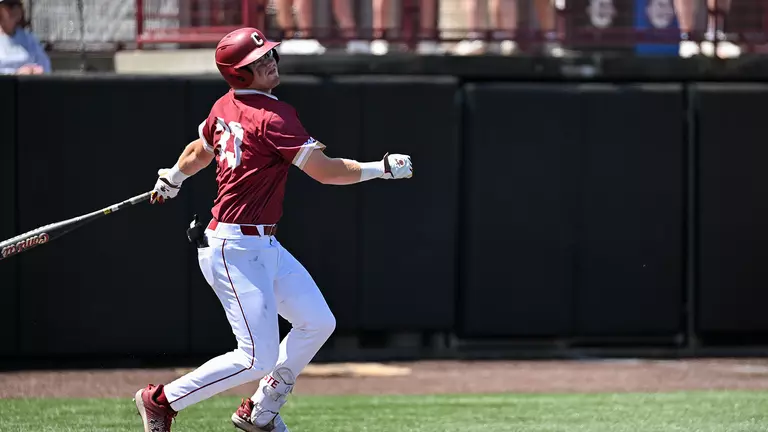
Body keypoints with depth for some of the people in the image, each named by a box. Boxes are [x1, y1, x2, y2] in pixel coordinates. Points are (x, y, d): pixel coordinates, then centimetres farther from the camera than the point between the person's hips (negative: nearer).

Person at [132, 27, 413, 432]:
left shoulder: (225, 106, 8)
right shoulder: (273, 117, -19)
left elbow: (198, 151, 27)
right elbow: (326, 171, -20)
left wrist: (170, 181, 45)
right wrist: (382, 168, -13)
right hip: (234, 251, -10)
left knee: (318, 322, 12)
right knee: (258, 359, -10)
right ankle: (161, 400, 4)